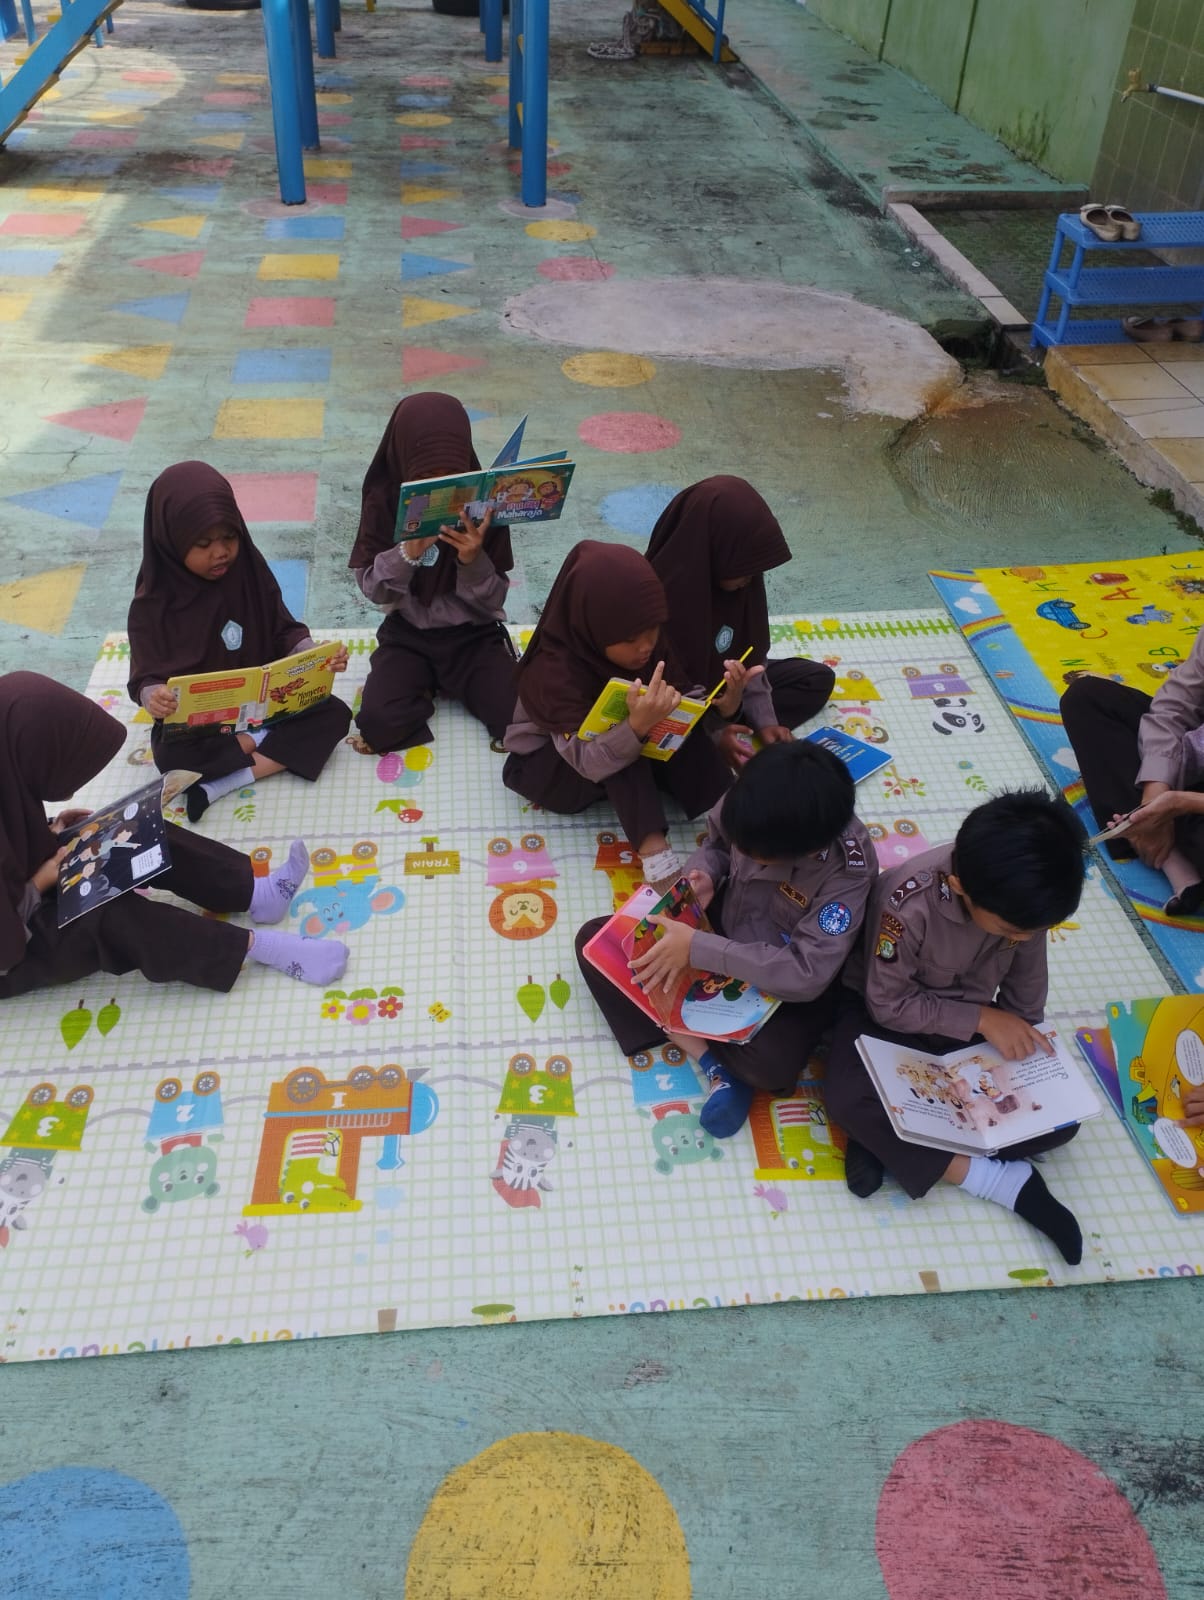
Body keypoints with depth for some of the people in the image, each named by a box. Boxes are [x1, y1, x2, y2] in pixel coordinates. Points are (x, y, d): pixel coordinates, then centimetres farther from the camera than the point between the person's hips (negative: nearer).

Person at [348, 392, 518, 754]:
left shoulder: (484, 503, -10)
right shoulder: (384, 499, -9)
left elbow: (494, 601, -8)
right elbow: (372, 590, -9)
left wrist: (473, 561, -28)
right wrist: (408, 553, -27)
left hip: (474, 634, 1)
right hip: (408, 634, 0)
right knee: (379, 722, -25)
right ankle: (422, 687, 8)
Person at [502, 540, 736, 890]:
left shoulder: (651, 643, -17)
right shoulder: (556, 672, -33)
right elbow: (588, 761, -41)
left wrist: (721, 702, -33)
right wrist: (637, 725, -58)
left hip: (624, 755, 6)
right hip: (547, 765, -5)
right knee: (624, 734, -35)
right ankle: (654, 850, -37)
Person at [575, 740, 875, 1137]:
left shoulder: (848, 870, -32)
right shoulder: (758, 803, -22)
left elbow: (807, 974, -35)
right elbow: (716, 840, 2)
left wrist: (697, 949, -37)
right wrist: (703, 876, -21)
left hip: (788, 979, -5)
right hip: (721, 923, 5)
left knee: (770, 1066, -34)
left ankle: (681, 1029, 1)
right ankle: (715, 1063, -15)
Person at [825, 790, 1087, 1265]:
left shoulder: (1024, 897, -21)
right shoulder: (909, 902, -35)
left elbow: (1025, 984, -1)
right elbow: (889, 1004, -24)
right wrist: (982, 1020, -26)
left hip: (976, 1019, 4)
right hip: (890, 1012, -4)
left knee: (1057, 1118, -13)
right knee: (848, 1100, -33)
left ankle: (891, 1139, -14)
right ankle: (1005, 1182, -21)